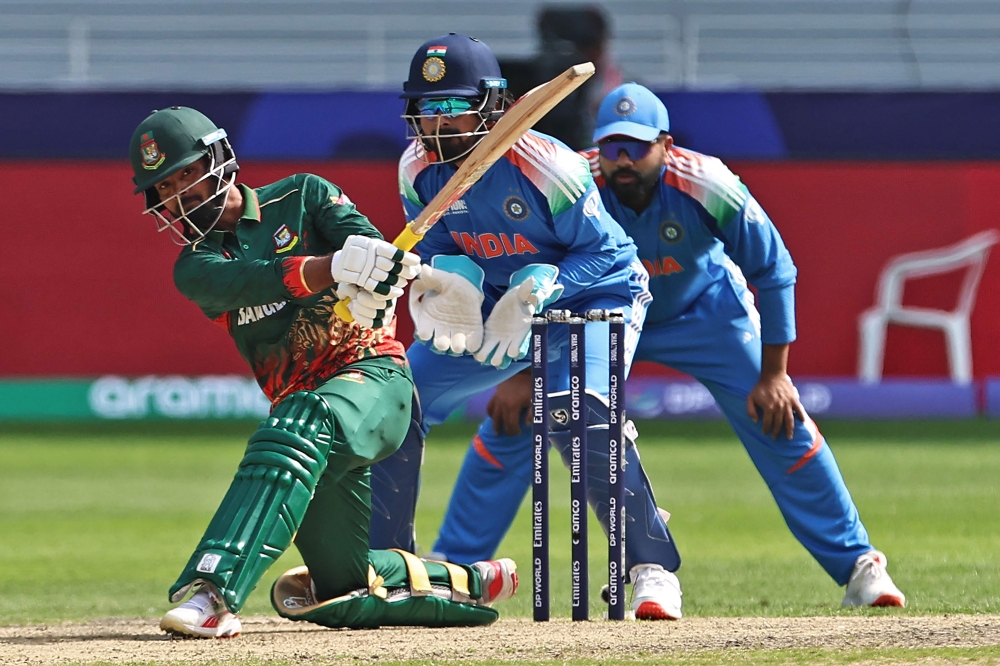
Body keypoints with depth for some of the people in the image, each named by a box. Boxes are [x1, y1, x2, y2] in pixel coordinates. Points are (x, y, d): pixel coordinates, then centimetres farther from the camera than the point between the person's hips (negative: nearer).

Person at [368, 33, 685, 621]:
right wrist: (450, 280, -23)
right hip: (496, 304, 6)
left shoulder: (545, 166, -29)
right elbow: (437, 250, 0)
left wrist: (539, 286, -35)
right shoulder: (419, 170, -12)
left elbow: (603, 250, -21)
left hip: (595, 293, -6)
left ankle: (654, 567, -17)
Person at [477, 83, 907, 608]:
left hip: (705, 311, -1)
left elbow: (772, 271, -19)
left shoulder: (707, 187, -32)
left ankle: (856, 565, 5)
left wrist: (773, 373, -18)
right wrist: (518, 371, -32)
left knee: (780, 419, -7)